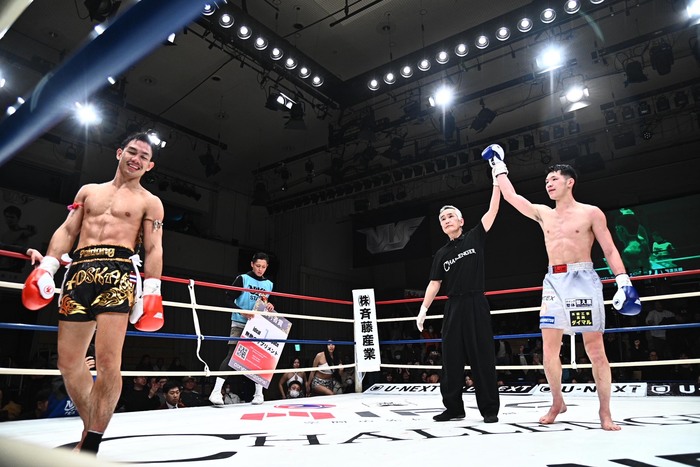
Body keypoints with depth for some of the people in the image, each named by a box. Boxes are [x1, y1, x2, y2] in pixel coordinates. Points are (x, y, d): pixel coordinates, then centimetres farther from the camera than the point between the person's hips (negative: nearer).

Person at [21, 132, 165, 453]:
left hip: (118, 270, -5)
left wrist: (151, 292, -7)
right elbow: (67, 231, 18)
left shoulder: (150, 202, 11)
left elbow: (154, 248, 3)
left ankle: (92, 444, -3)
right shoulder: (88, 191, 23)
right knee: (68, 362, 6)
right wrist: (46, 266, 4)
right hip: (79, 270, 5)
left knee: (108, 361, -16)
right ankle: (91, 428, 24)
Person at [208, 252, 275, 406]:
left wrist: (270, 306, -4)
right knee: (232, 355, -12)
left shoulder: (269, 284, 10)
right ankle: (216, 391, -10)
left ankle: (259, 393, 14)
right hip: (240, 324, -4)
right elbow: (228, 299, -9)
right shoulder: (242, 279, -4)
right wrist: (242, 312, -22)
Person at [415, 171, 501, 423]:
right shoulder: (441, 254, 12)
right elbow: (434, 284, 8)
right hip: (454, 307, 3)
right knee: (452, 357, 4)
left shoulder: (475, 238, 5)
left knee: (482, 356, 0)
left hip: (476, 305, -3)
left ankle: (490, 408, 9)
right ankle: (453, 407, 13)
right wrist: (423, 310, -2)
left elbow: (492, 210, -3)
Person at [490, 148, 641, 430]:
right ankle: (557, 403, 18)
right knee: (549, 347, 2)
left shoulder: (591, 213, 2)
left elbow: (610, 250, 0)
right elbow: (511, 197, 15)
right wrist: (499, 167, 19)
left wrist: (623, 282, -10)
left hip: (583, 280, -4)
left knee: (595, 348, 0)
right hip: (553, 282, 4)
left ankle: (604, 410, 12)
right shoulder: (543, 214, 14)